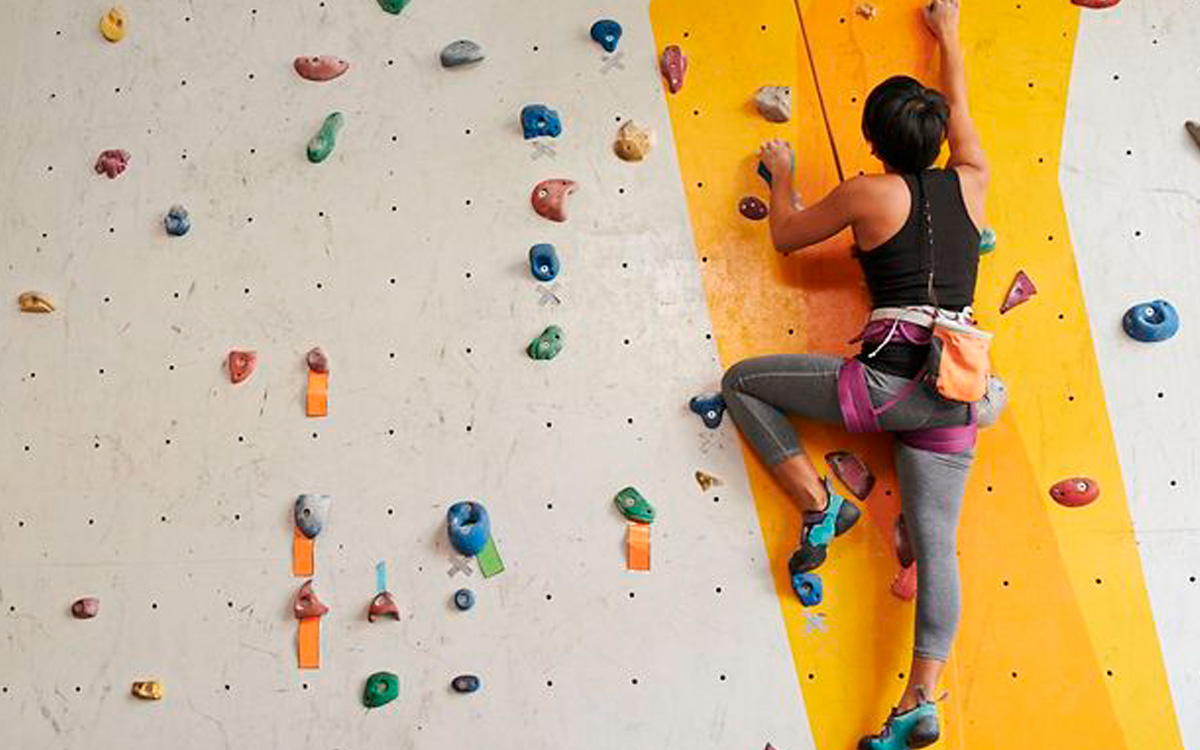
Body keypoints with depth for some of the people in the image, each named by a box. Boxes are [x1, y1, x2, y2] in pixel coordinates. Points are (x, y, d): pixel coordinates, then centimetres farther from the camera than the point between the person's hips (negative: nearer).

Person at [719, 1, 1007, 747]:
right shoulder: (971, 182, 10)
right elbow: (960, 109, 30)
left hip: (887, 379, -6)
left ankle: (821, 505, 4)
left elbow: (786, 236, 12)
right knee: (936, 543, 7)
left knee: (743, 382, 10)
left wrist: (782, 175, 28)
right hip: (956, 389, 6)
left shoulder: (868, 193, -3)